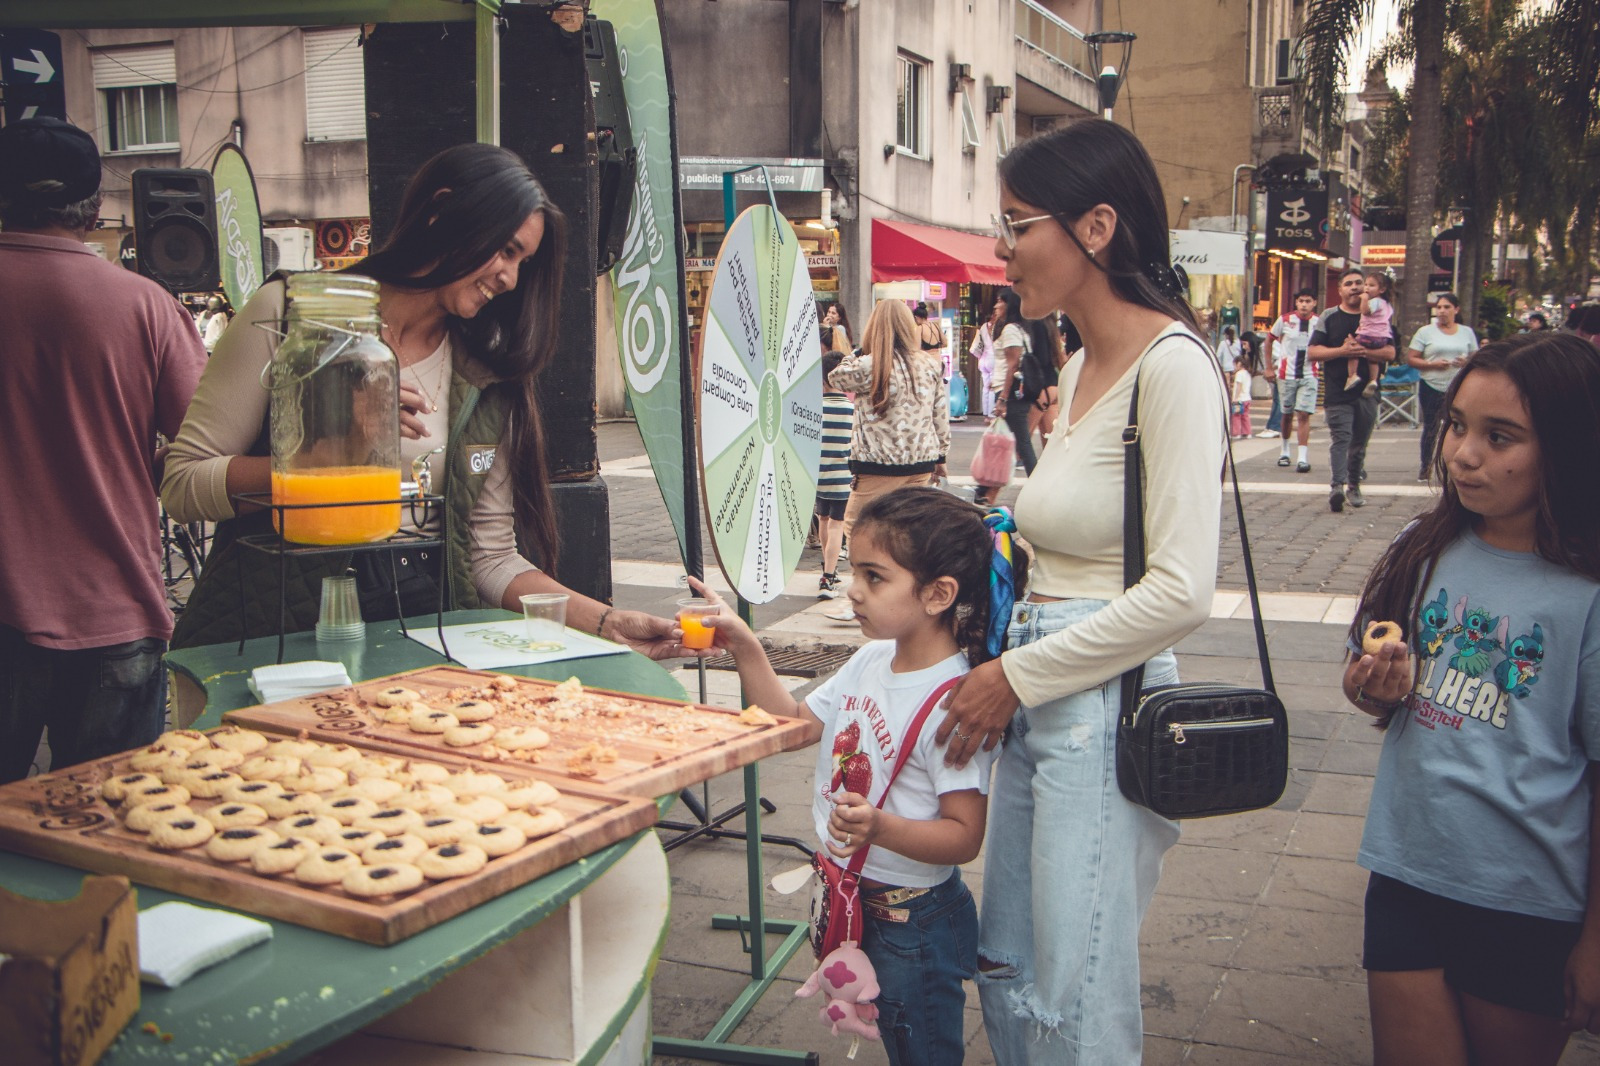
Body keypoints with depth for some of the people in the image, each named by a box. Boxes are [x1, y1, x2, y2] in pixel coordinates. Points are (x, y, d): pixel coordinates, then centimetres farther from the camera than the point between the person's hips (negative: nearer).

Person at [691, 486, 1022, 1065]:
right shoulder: (872, 659, 0)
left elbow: (964, 836, -25)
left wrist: (881, 828, -40)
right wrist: (745, 649, 2)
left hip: (913, 924, -8)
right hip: (854, 906, 8)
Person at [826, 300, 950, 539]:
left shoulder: (868, 366, -12)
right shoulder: (931, 365, 5)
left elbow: (836, 378, 6)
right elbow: (941, 416, 10)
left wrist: (858, 353, 11)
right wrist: (940, 456, 19)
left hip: (880, 466, -6)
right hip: (922, 461, 6)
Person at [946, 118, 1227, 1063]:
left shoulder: (1171, 365, -14)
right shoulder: (1083, 366, 14)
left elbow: (1181, 592, -21)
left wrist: (1017, 677, -13)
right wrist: (1004, 666, 8)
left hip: (1106, 704, -9)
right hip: (1037, 697, 9)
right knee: (1007, 974, 17)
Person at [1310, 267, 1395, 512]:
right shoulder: (1329, 317, 7)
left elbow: (1390, 353, 2)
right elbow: (1313, 352, -1)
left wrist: (1362, 352, -13)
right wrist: (1341, 351, -14)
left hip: (1367, 391, 3)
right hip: (1337, 392, -3)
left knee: (1359, 443, 10)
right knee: (1341, 438, -17)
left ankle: (1354, 487, 22)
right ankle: (1337, 486, -30)